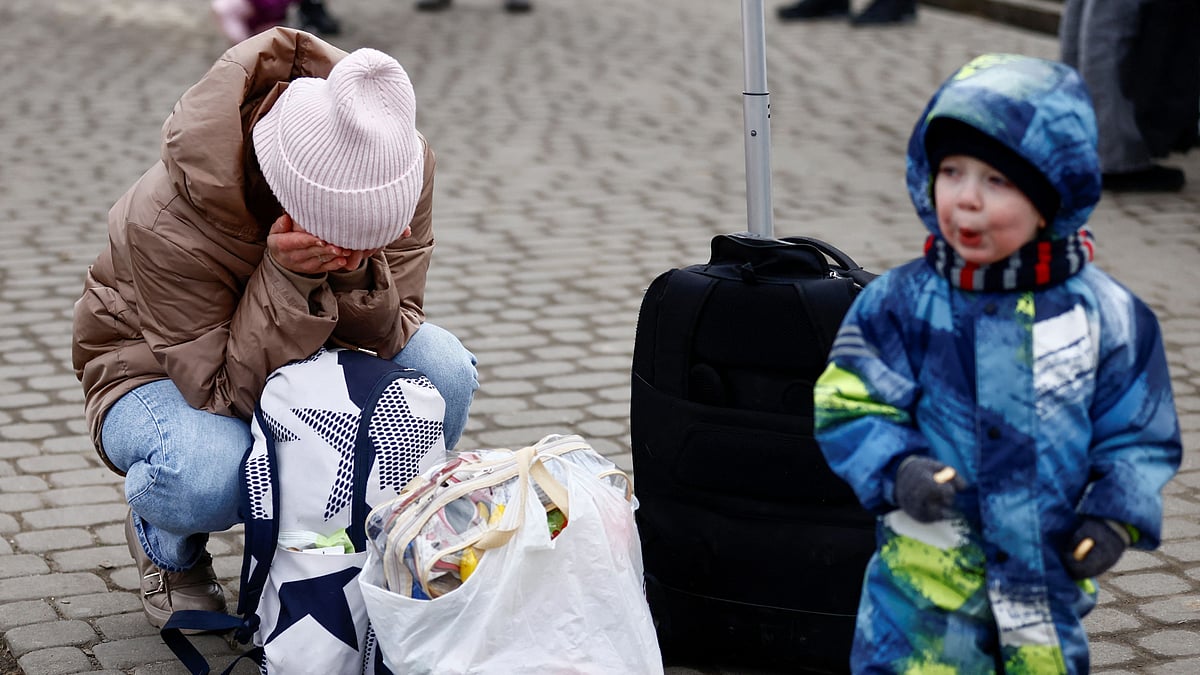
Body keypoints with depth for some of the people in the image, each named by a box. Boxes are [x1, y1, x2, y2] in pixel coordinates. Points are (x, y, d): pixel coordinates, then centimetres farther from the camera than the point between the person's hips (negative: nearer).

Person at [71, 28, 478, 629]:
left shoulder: (398, 165, -24)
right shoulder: (166, 225, -37)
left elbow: (387, 339, -19)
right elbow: (225, 389, -30)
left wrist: (357, 269, -41)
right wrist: (286, 276, -44)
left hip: (297, 361, 4)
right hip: (159, 373, -4)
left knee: (440, 364, -25)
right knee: (209, 476, -40)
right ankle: (167, 547, 1)